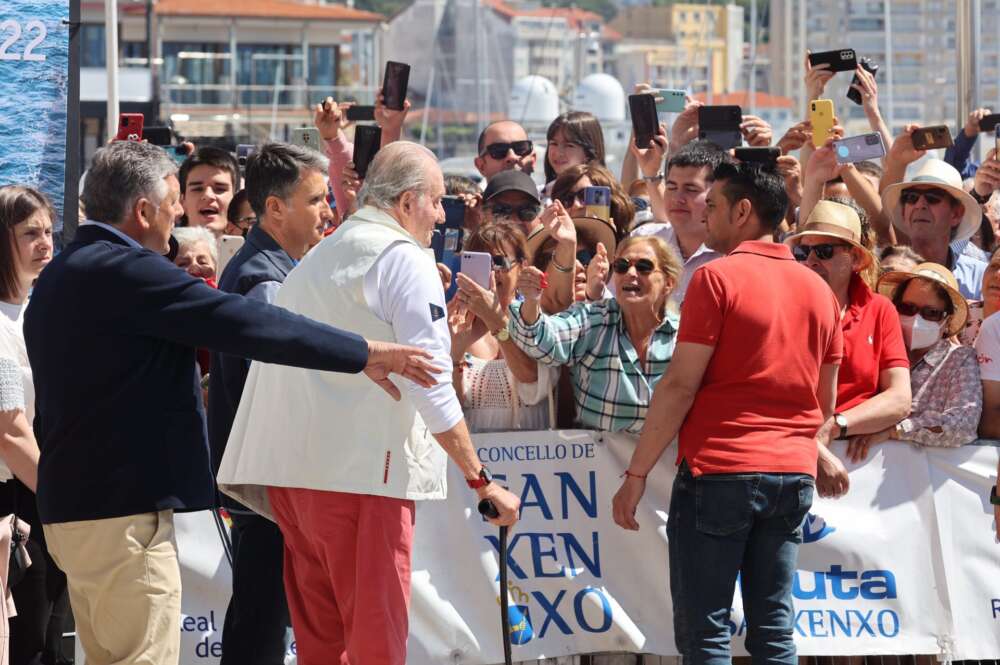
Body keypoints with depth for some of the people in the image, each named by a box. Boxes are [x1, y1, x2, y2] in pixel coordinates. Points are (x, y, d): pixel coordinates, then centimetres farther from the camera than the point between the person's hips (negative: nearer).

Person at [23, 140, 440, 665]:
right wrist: (365, 353, -15)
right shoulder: (127, 272, -16)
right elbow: (247, 325, -19)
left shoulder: (57, 277, 16)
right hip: (123, 512, -10)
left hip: (69, 504, 10)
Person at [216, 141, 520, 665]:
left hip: (291, 467, 8)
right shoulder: (404, 259, -4)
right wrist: (482, 481, -6)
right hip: (361, 471, -8)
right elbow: (430, 385, -10)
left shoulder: (312, 262, 21)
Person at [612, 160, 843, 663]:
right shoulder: (818, 290, 12)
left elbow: (680, 385, -11)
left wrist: (636, 475, -7)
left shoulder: (718, 278, -7)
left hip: (719, 471, -6)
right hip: (794, 474, 6)